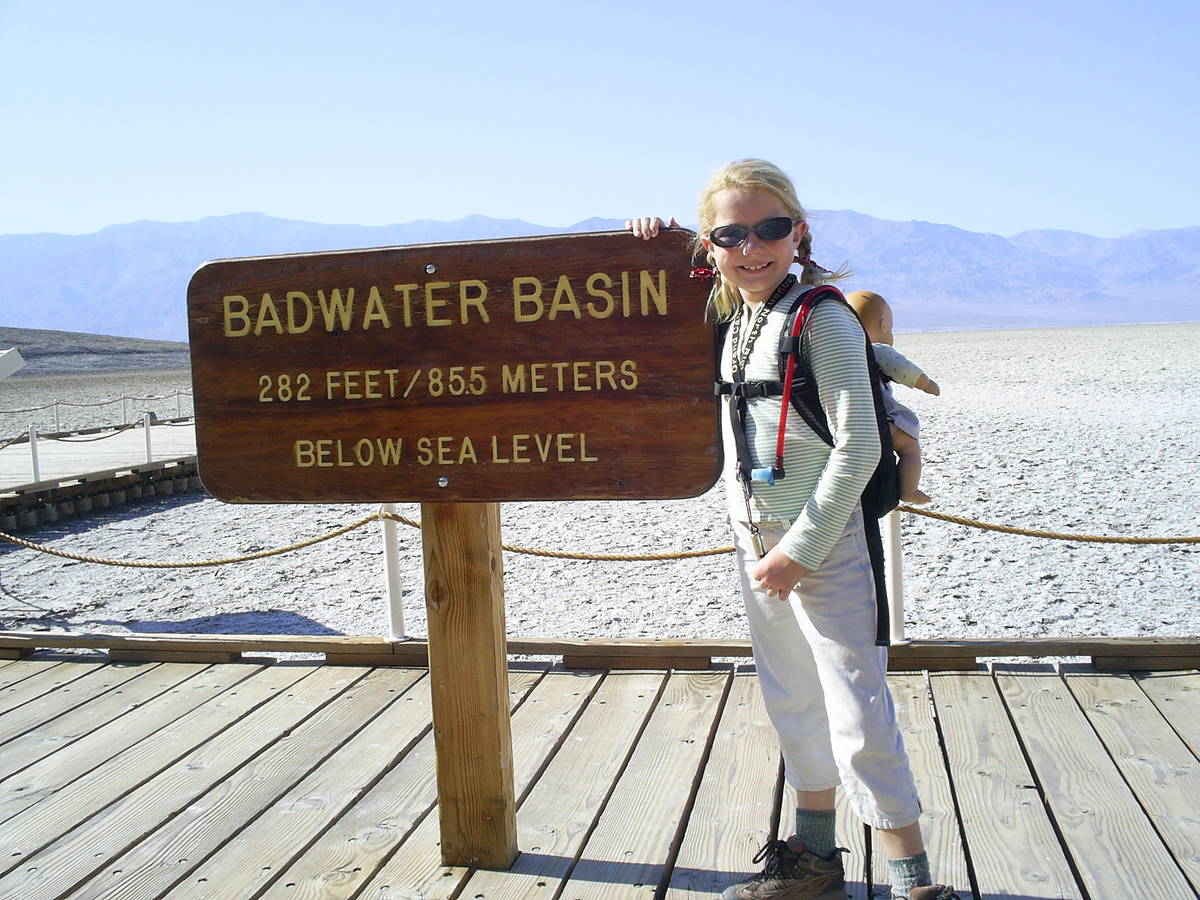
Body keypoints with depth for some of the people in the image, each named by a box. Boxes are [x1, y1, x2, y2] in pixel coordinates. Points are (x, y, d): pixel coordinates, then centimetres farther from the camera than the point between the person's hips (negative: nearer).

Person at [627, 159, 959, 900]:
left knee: (859, 713, -5)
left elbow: (858, 447, -19)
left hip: (823, 542, -8)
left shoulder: (823, 317, -15)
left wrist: (801, 548, -17)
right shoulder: (733, 317, 7)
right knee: (793, 702, 18)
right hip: (757, 540, 8)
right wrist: (654, 242, 10)